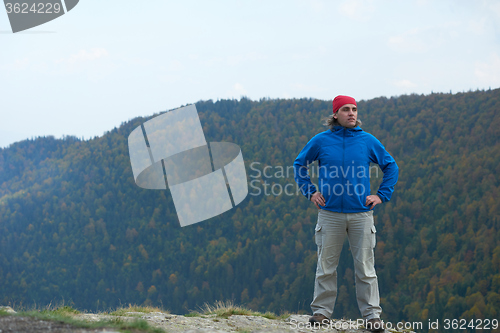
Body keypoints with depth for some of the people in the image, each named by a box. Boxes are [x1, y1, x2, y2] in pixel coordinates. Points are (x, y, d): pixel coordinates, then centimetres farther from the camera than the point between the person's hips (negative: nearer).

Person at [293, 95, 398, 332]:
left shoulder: (368, 141, 4)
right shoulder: (321, 141, 3)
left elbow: (391, 166, 15)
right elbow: (299, 165, 16)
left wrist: (382, 195, 6)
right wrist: (310, 192, 7)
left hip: (361, 213, 0)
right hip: (330, 213, 0)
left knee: (365, 267, 1)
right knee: (326, 265, 5)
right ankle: (321, 310, 15)